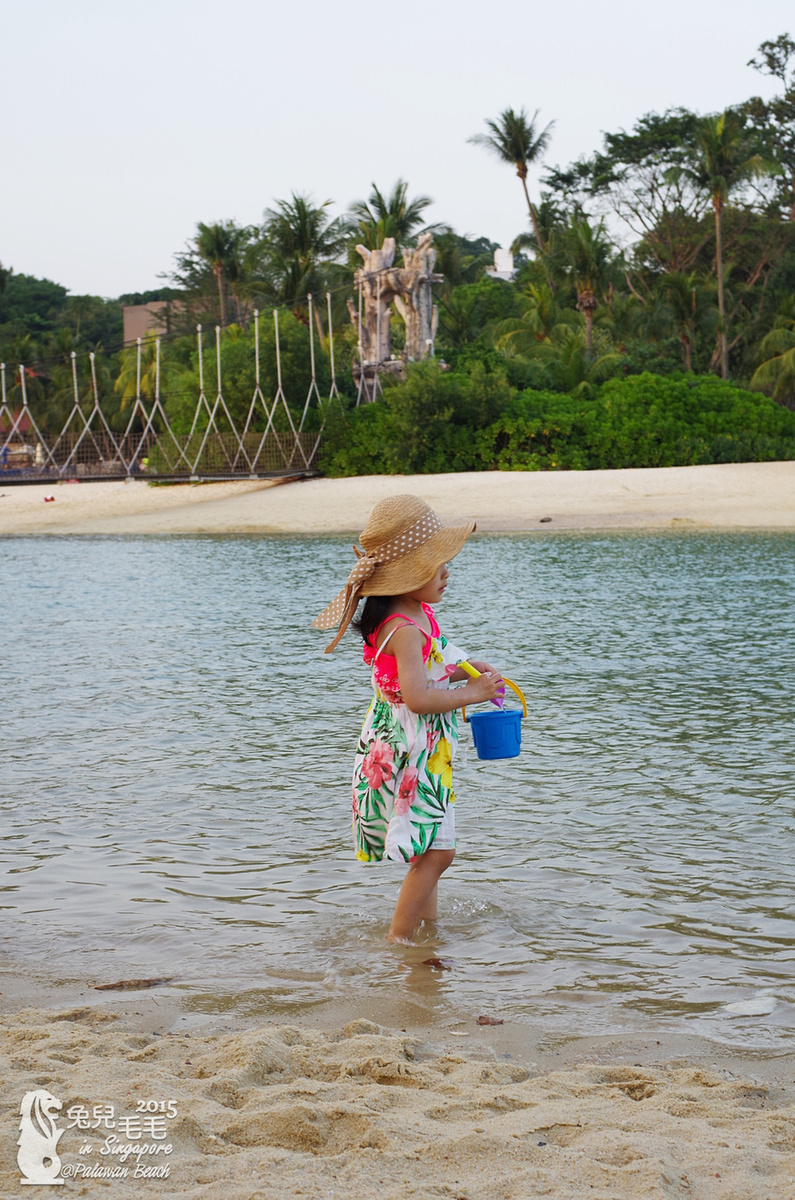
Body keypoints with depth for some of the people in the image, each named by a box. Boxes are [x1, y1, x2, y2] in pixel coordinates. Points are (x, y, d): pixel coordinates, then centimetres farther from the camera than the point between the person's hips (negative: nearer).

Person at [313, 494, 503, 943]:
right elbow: (417, 697, -34)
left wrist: (466, 670, 7)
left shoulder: (420, 612, 7)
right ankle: (398, 941, -1)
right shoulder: (404, 628, -25)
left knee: (429, 851, 20)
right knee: (436, 851, -9)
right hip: (405, 752, -10)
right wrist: (473, 693, -22)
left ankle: (430, 926, 34)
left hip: (425, 752, 10)